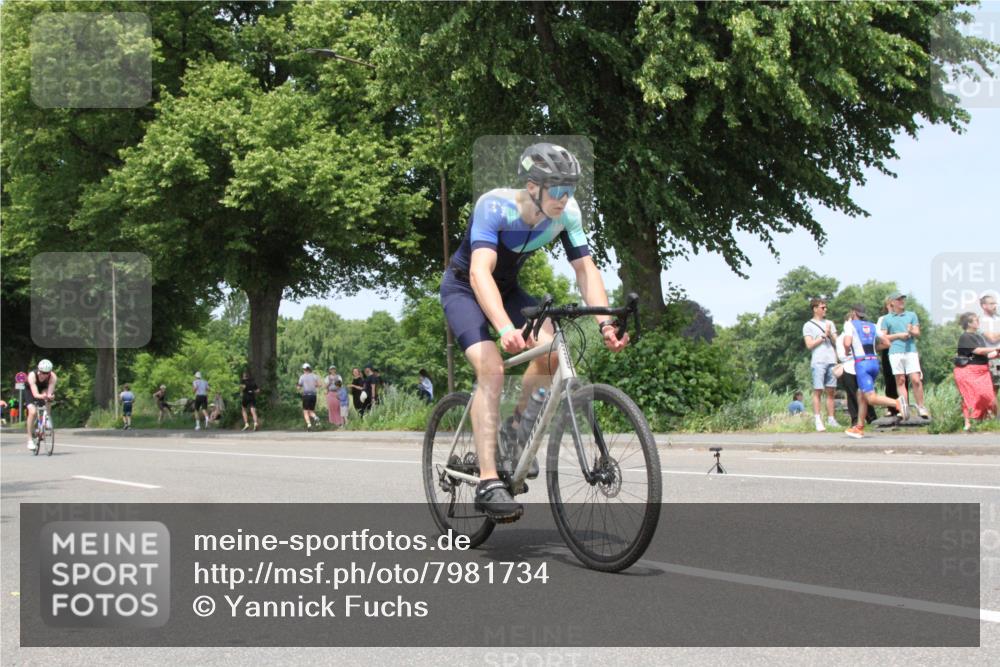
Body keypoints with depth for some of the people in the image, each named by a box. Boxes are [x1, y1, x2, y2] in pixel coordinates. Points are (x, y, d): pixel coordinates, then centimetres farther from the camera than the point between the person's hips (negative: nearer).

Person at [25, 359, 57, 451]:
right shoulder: (32, 375, -36)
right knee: (32, 412, -23)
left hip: (44, 390, 3)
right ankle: (30, 440, -13)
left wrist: (49, 395, -64)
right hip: (31, 392, -3)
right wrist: (41, 396, -66)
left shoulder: (52, 376, -32)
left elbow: (50, 393, -40)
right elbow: (35, 394, -45)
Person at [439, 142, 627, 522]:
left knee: (551, 351, -19)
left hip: (507, 288, 5)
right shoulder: (495, 206, -33)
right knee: (491, 369, -26)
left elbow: (585, 269, -15)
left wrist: (605, 323, -31)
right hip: (464, 288, -5)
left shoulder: (567, 213, -18)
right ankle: (488, 484, -27)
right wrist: (505, 328, -58)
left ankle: (516, 427, 7)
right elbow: (480, 272, -44)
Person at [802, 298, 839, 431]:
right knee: (818, 391, -7)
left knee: (830, 391, 6)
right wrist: (823, 336, -4)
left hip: (831, 361, 5)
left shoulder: (830, 323, 19)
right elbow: (809, 345, -4)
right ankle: (818, 420, -8)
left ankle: (831, 419, 10)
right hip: (818, 361, -5)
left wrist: (830, 335, -3)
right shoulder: (808, 325, 5)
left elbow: (836, 342, 15)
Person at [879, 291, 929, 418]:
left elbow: (918, 334, 11)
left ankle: (921, 407, -1)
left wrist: (911, 332, -12)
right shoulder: (887, 318, 12)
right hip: (895, 352, 0)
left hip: (911, 351, 0)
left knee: (916, 380, -9)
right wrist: (898, 335, -5)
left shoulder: (912, 315, 18)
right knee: (900, 380, -2)